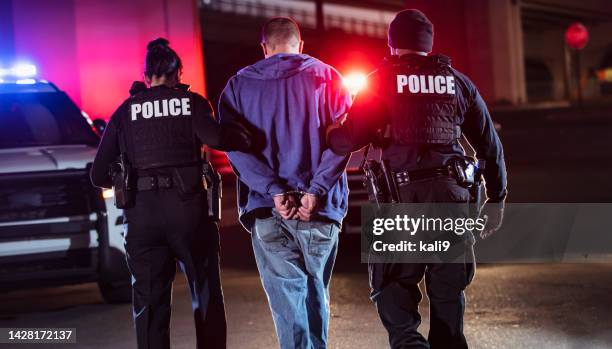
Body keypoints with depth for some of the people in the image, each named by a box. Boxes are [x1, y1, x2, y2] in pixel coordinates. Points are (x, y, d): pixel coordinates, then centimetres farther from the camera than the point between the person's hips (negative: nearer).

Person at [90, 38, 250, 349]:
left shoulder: (125, 112, 10)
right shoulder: (192, 102, 4)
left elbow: (99, 175, 7)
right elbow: (213, 137, -17)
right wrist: (242, 137, 2)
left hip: (141, 214, 1)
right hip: (189, 209, -1)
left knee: (149, 303, 7)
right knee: (207, 298, 13)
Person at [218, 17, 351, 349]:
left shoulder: (238, 86, 9)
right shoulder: (325, 76, 6)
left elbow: (234, 146, -4)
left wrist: (274, 191, -10)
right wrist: (316, 191, -12)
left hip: (266, 210, 0)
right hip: (319, 210, 0)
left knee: (288, 298, -1)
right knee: (316, 294, 15)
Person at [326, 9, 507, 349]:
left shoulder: (380, 81, 3)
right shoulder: (457, 82, 13)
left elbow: (350, 138, -6)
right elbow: (490, 145, 14)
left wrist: (325, 136, 14)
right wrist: (496, 199, 22)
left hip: (402, 196, -3)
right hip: (451, 194, 3)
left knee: (392, 287, 4)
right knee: (448, 290, 12)